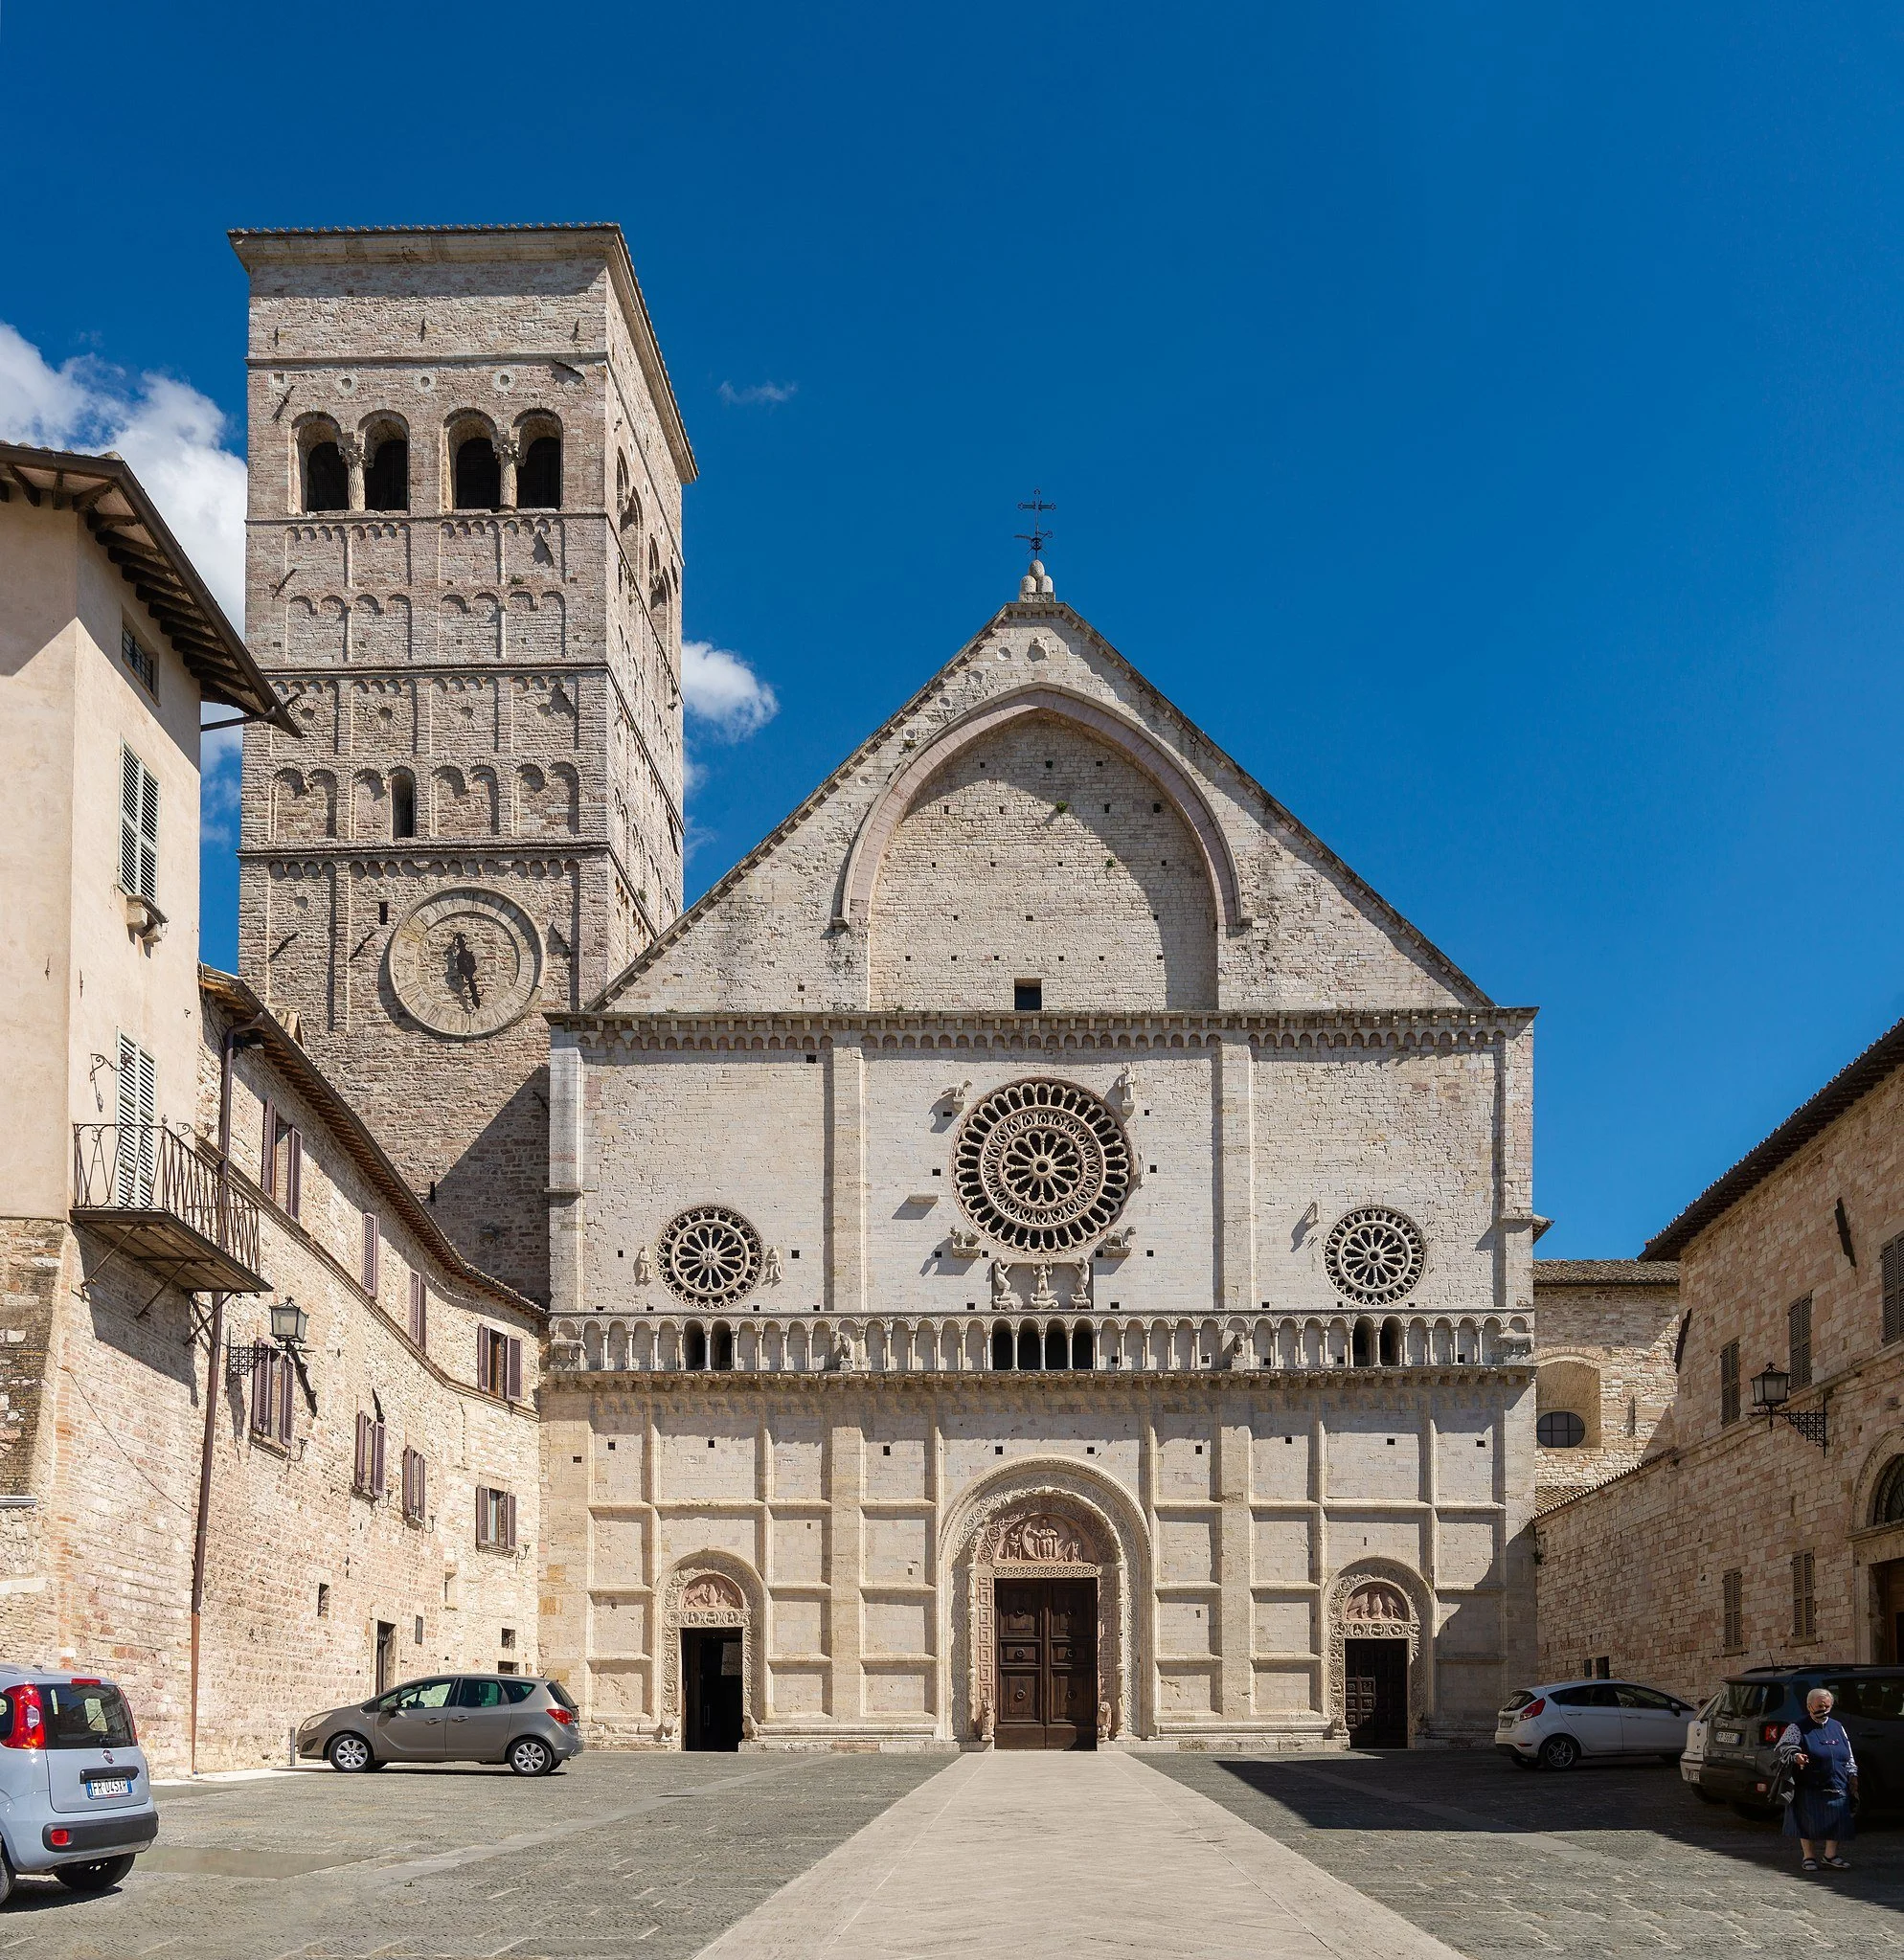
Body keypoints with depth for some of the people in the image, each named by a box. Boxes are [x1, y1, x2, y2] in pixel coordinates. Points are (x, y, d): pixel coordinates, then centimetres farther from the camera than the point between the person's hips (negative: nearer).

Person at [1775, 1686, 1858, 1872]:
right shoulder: (1798, 1728, -2)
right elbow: (1782, 1747, -12)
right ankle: (1809, 1857, 10)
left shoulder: (1837, 1727, 15)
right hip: (1809, 1787, -4)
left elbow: (1849, 1756, 21)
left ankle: (1830, 1856, 14)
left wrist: (1852, 1775, 12)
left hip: (1837, 1786, 5)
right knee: (1808, 1822, -1)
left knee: (1836, 1822, 2)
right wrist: (1795, 1756, -31)